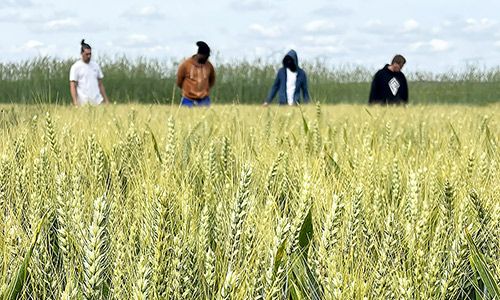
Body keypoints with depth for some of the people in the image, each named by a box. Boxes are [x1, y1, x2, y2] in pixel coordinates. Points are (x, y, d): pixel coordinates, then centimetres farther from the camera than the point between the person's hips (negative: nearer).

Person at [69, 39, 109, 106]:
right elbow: (73, 86, -6)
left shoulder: (95, 66, 14)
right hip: (84, 103, -4)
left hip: (97, 101, 4)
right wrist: (75, 102, -17)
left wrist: (106, 99, 11)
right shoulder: (76, 67, -1)